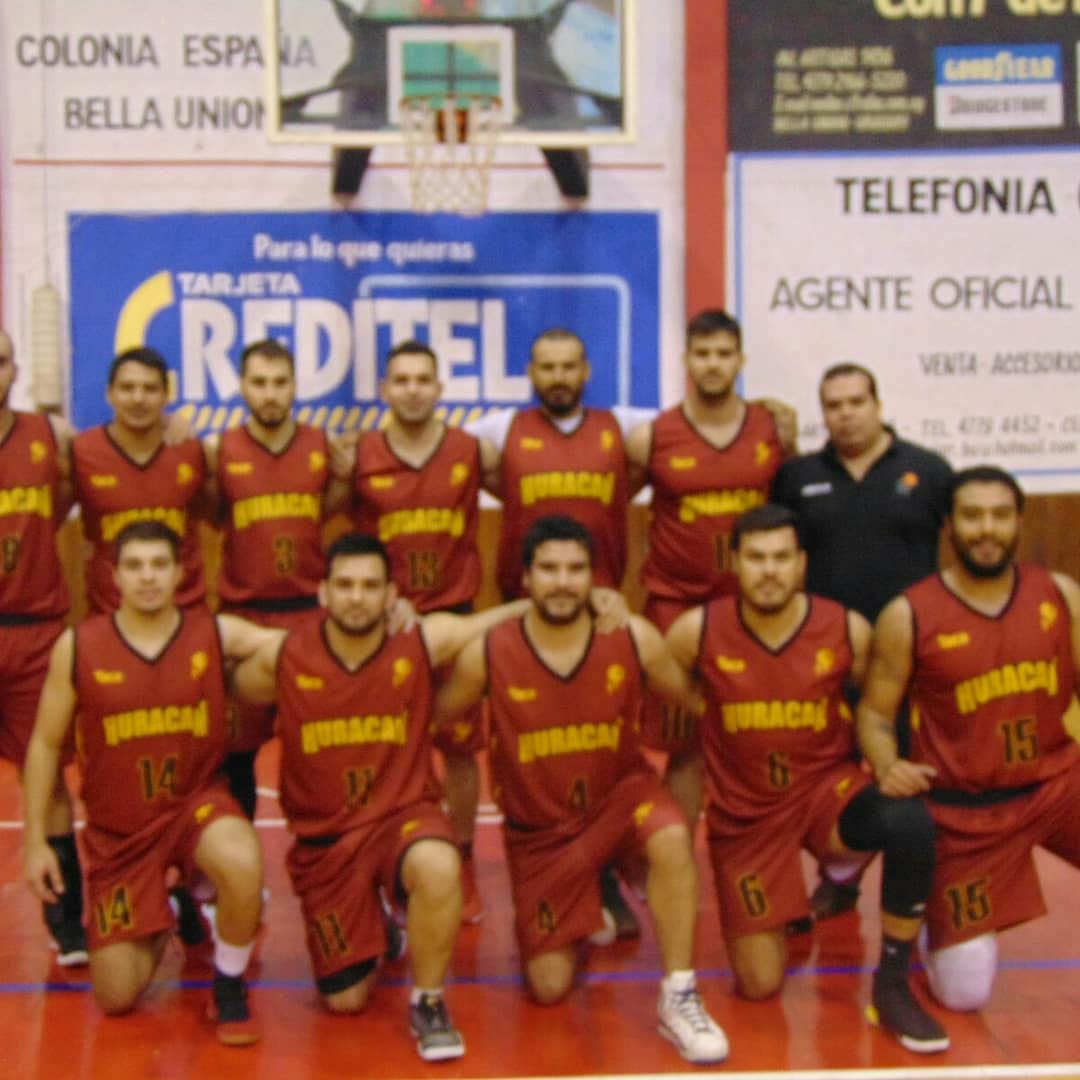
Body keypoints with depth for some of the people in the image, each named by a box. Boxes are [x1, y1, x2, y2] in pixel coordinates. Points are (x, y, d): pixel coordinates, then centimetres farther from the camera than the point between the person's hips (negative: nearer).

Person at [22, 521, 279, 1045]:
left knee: (242, 866, -37)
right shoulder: (76, 647, -10)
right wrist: (35, 840, -1)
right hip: (118, 828, 1)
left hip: (197, 800, -1)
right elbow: (45, 744, 0)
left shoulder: (217, 633, -10)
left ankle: (230, 987, -6)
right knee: (115, 998, 1)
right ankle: (158, 923, 38)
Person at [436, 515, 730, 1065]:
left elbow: (700, 704, -1)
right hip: (538, 828, 0)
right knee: (549, 987, 1)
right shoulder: (487, 655, -17)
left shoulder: (635, 639, -15)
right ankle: (580, 915, 36)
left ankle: (679, 998, -18)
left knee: (671, 838, -35)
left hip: (619, 794, 0)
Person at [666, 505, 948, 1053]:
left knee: (910, 822, -33)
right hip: (744, 812, 0)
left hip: (828, 788, 1)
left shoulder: (847, 629, -12)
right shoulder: (697, 631, -15)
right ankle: (756, 917, 34)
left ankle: (892, 985, -13)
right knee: (759, 985, -3)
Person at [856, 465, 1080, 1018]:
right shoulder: (908, 616, -10)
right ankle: (941, 917, 34)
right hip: (964, 809, -2)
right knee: (965, 994, 1)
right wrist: (887, 767, -20)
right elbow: (875, 711, -2)